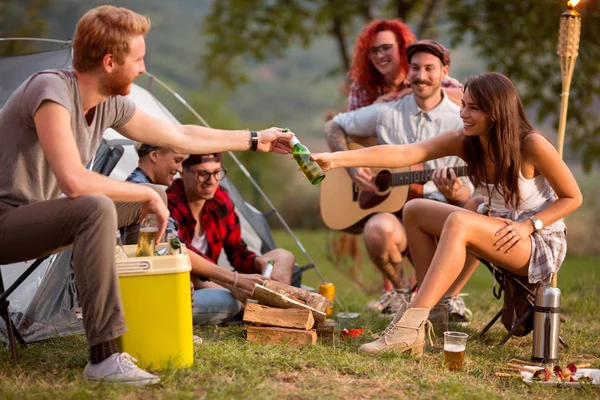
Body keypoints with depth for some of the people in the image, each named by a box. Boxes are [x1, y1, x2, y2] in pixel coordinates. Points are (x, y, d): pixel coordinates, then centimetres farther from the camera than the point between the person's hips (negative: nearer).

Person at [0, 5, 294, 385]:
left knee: (154, 198, 11)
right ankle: (104, 357, -35)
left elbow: (181, 137, 15)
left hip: (39, 218, 9)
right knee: (96, 209, -34)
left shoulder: (110, 104, 2)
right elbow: (74, 182, -34)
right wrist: (145, 194, -21)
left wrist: (257, 140, 20)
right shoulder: (52, 91, -24)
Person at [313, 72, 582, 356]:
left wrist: (529, 224, -23)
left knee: (459, 222, -33)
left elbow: (572, 198, -10)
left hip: (541, 243, -7)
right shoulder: (463, 141, -8)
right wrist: (336, 159, -31)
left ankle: (409, 326, -40)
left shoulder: (532, 145, -21)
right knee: (414, 210, -6)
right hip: (493, 230, 7)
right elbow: (402, 154, -20)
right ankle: (430, 303, -9)